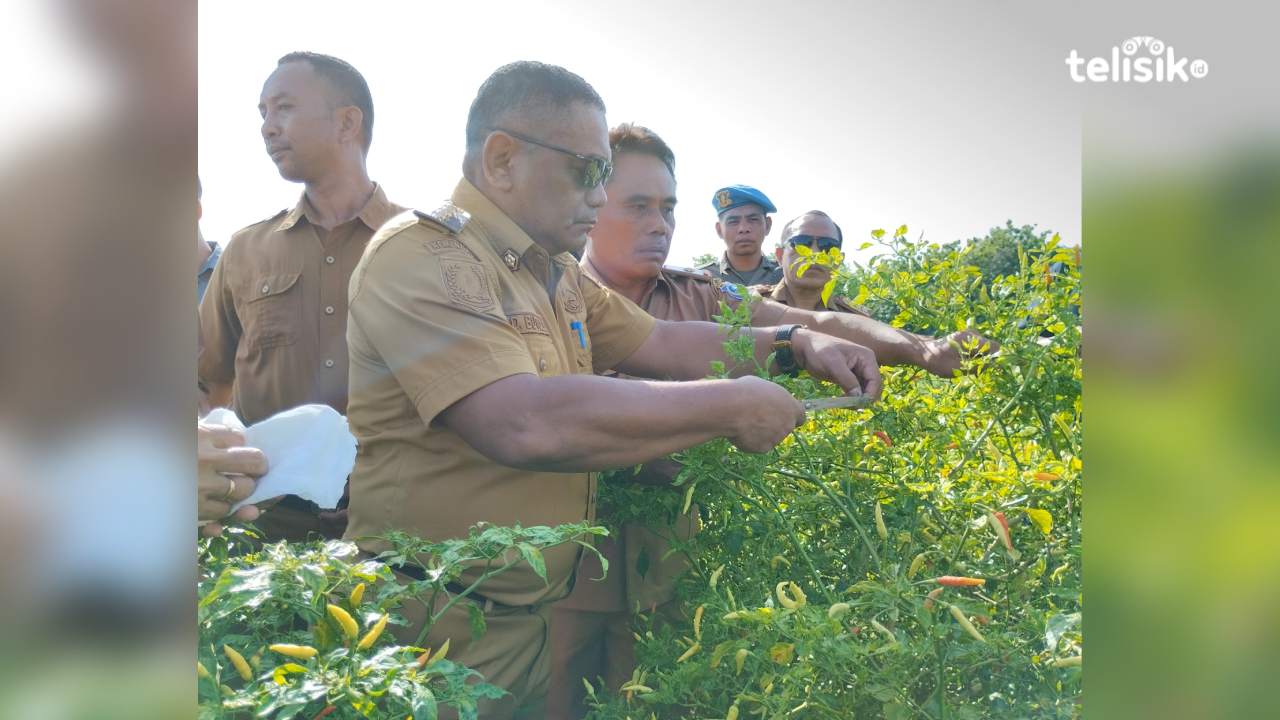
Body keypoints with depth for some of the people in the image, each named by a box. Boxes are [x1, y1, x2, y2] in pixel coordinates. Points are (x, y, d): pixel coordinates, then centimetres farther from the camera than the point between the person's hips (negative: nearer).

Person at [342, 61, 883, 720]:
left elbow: (659, 344, 17)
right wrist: (730, 406, -25)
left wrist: (795, 344, 4)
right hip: (437, 634, -8)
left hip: (535, 616, 8)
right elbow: (528, 424, -33)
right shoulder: (423, 254, -20)